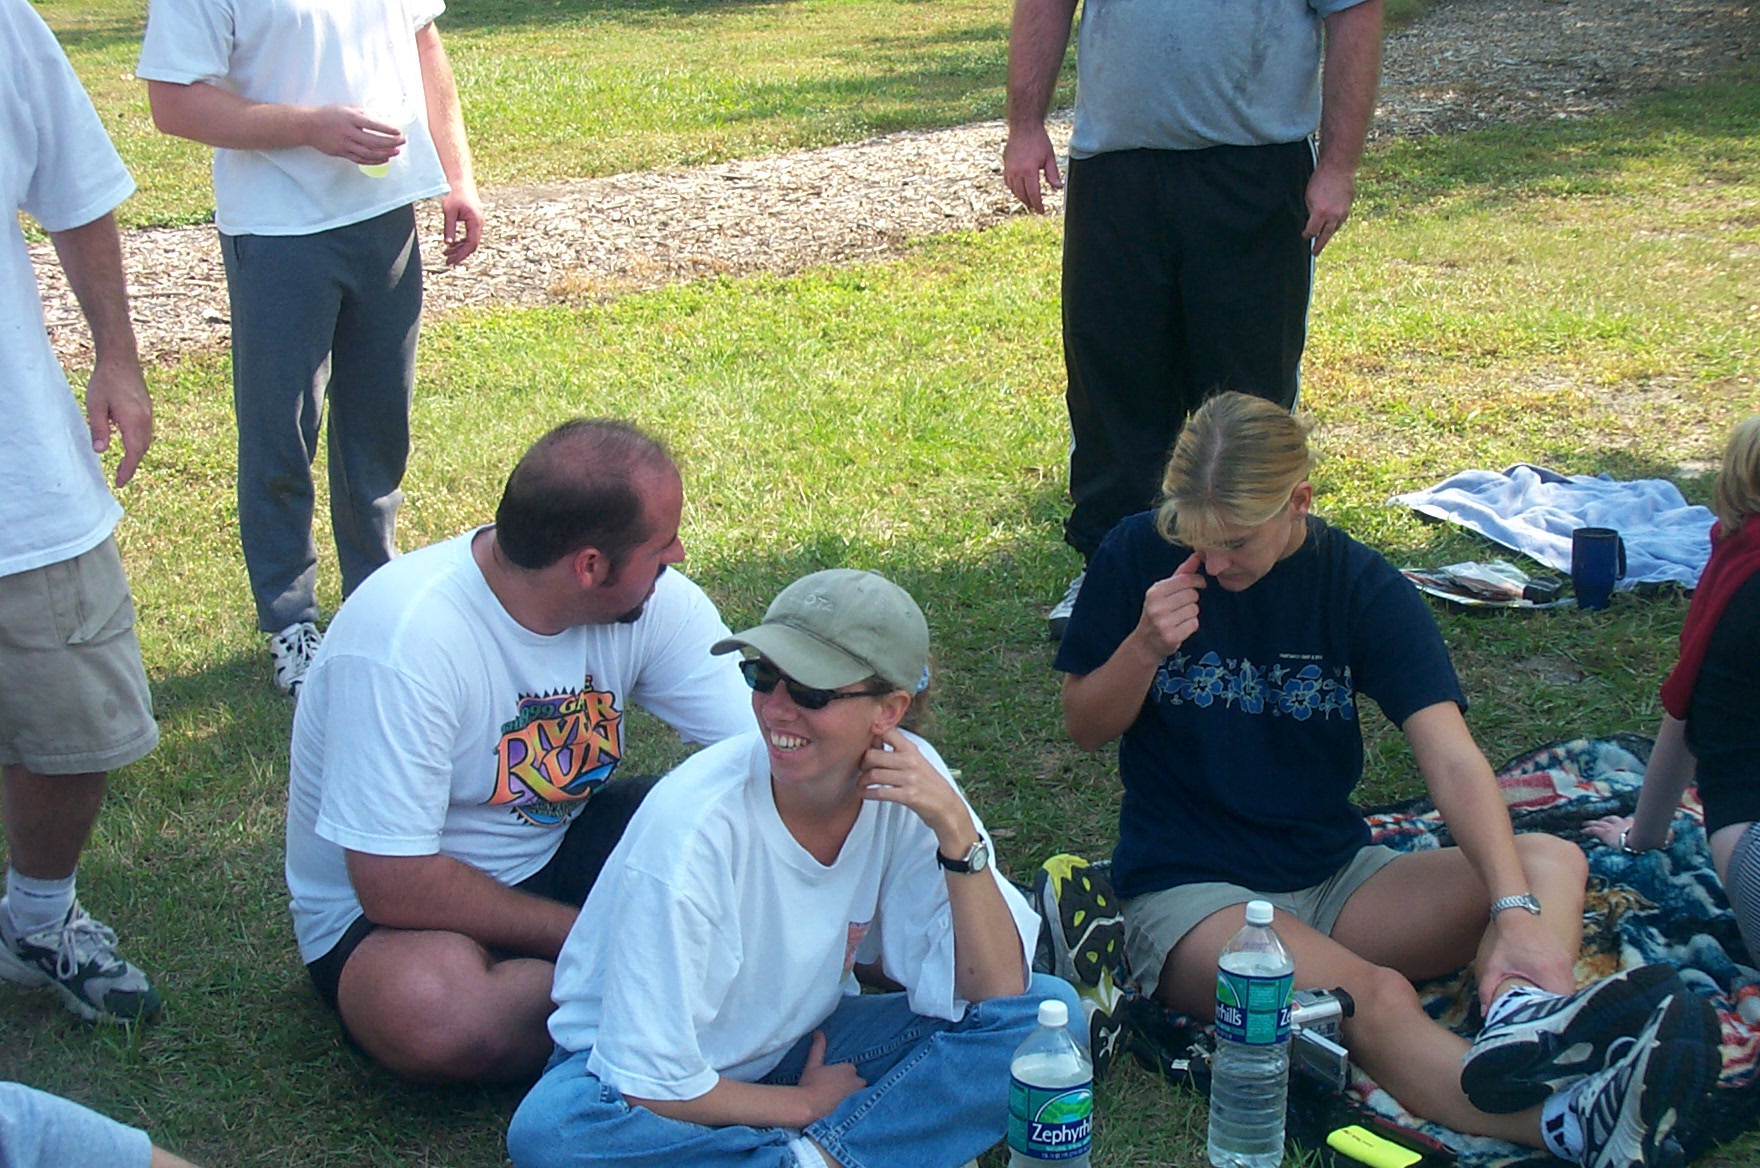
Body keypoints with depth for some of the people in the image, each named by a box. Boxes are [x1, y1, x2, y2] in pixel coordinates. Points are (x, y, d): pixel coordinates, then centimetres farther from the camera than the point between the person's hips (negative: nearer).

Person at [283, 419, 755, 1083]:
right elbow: (395, 886, -28)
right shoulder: (405, 638, -29)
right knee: (437, 1010, -39)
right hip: (388, 909, -4)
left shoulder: (658, 604, -11)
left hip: (562, 847, 5)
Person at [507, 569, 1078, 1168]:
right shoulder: (695, 824, -28)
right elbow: (650, 1084, -24)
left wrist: (956, 830, -27)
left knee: (1047, 1009, -15)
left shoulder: (908, 780, -15)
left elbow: (995, 990, -16)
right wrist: (805, 1106, -12)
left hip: (802, 1043, 4)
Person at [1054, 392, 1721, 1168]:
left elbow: (1451, 760, -18)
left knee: (1551, 862, -21)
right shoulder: (1140, 557, -7)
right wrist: (1146, 645, -19)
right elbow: (1084, 727, 3)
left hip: (1332, 875, 4)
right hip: (1188, 890, -4)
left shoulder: (1363, 589, -5)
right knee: (1374, 998, -34)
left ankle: (1522, 1018, -52)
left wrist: (1515, 912, -35)